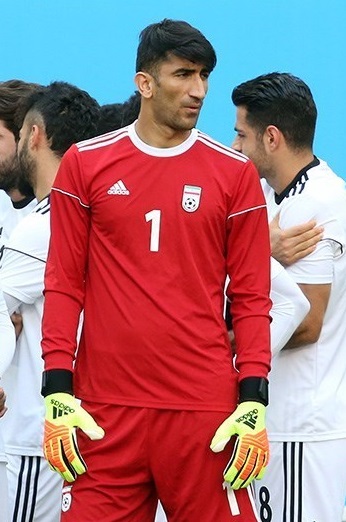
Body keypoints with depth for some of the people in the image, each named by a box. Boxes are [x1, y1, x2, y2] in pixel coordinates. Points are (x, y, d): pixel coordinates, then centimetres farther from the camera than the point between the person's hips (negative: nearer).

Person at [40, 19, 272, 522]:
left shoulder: (234, 173, 5)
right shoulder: (85, 163, 6)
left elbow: (251, 297, 6)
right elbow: (63, 283, 6)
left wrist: (254, 401, -4)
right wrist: (57, 391, -2)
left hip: (205, 409, 0)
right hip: (104, 411, 0)